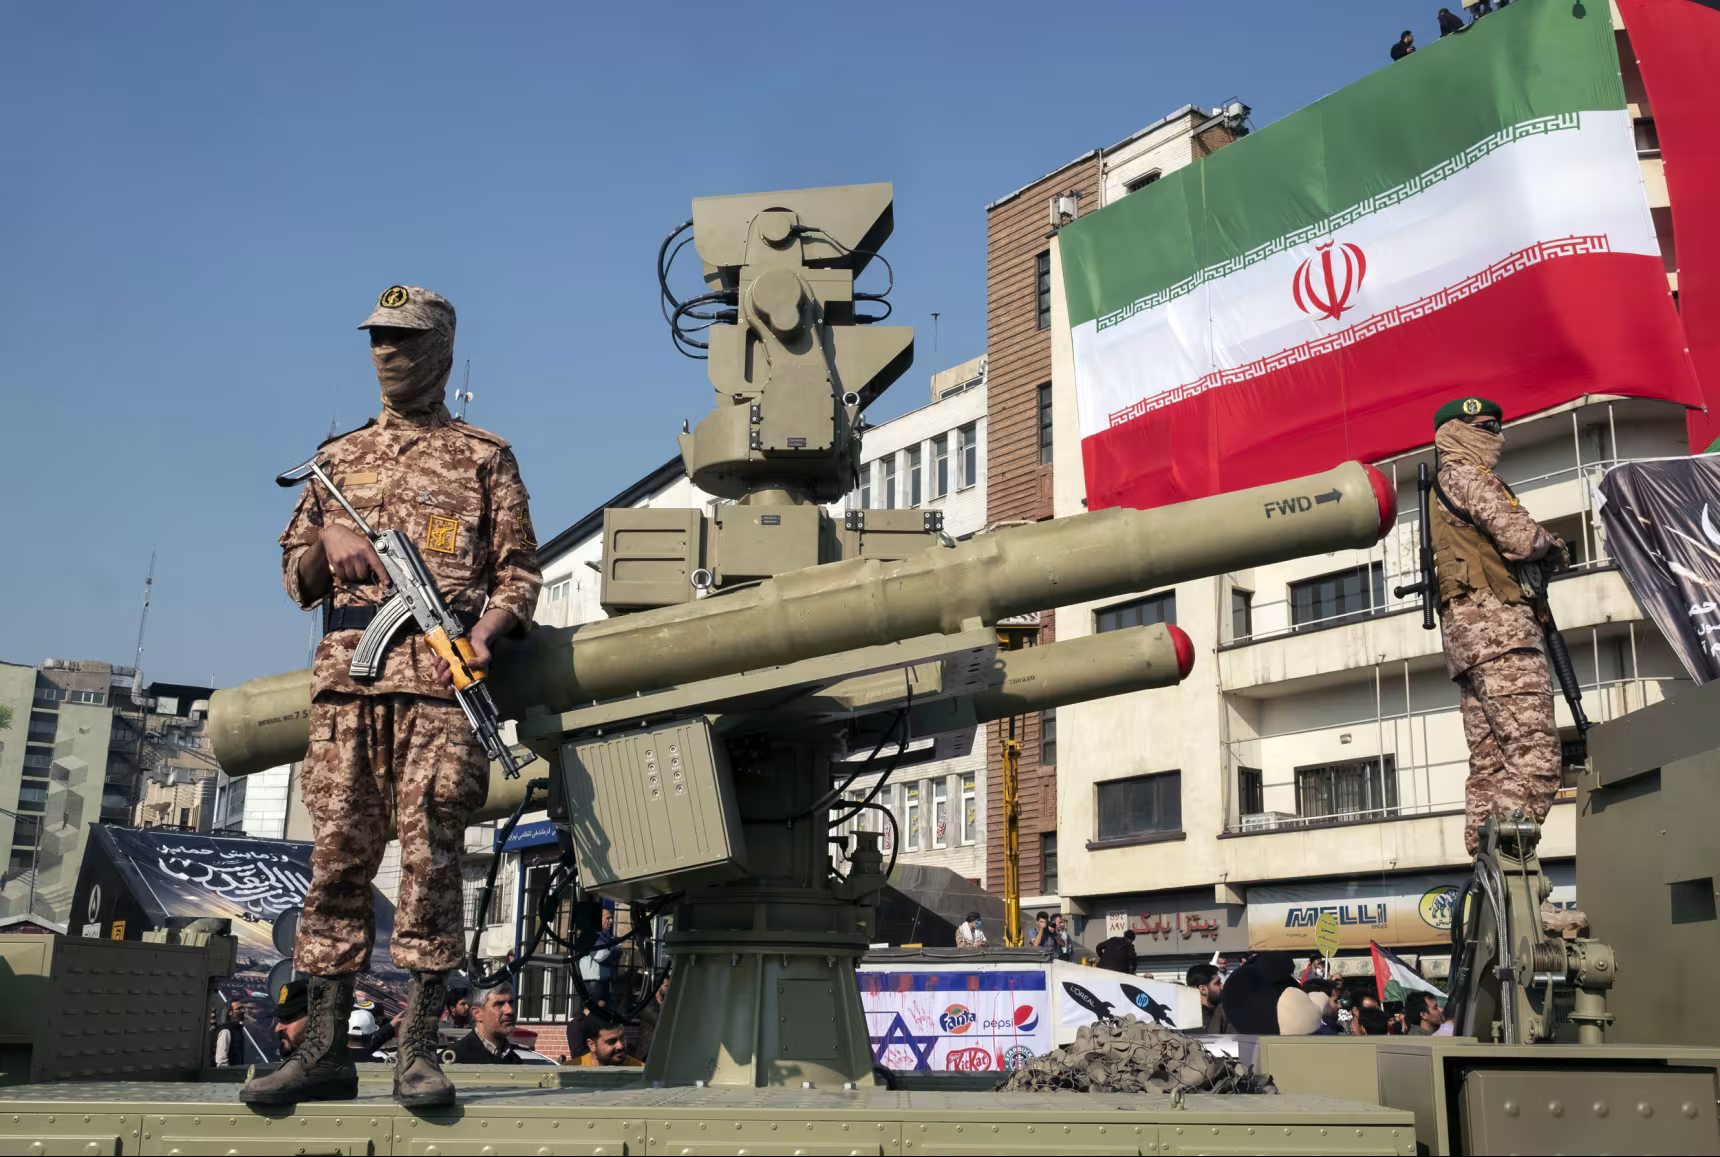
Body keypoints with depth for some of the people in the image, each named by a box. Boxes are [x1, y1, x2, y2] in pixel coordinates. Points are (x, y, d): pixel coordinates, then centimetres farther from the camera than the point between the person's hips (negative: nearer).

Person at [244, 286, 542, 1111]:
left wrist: (490, 626, -13)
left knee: (430, 856, -8)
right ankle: (324, 1050, 4)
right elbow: (297, 580, 22)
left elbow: (520, 569, 6)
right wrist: (328, 539, 0)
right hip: (346, 673, 3)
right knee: (338, 855, 0)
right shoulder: (338, 457, 23)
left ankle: (418, 1049, -5)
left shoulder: (484, 458, 13)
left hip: (440, 676, -3)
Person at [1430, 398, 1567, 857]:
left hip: (1463, 631, 10)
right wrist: (1553, 546, 9)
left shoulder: (1439, 488, 29)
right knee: (1536, 762, -17)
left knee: (1489, 765, 5)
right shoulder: (1465, 475, -1)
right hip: (1495, 626, -10)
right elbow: (1520, 539, -11)